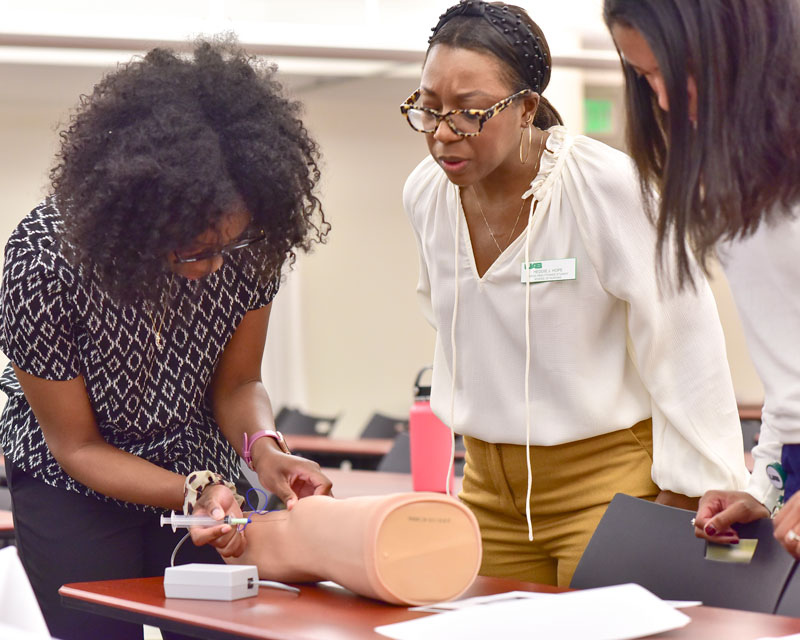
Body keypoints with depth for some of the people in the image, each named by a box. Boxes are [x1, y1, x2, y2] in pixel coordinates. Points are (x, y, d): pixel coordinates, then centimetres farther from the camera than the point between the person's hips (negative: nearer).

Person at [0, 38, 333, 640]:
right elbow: (77, 446, -20)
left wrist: (262, 448, -28)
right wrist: (195, 493, -32)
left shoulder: (248, 244, -22)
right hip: (74, 486, -3)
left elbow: (237, 382, -7)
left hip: (202, 468, 3)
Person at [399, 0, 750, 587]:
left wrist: (686, 494, -11)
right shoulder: (424, 193, 1)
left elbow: (685, 349, -11)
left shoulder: (612, 188, -17)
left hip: (609, 480, -5)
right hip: (490, 489, 5)